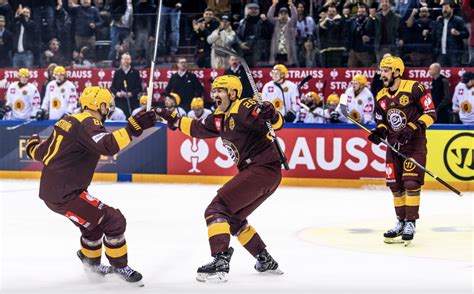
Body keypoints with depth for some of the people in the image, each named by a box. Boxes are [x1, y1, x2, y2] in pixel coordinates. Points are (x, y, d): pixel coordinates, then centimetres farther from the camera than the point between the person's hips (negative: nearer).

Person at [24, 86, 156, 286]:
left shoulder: (69, 121, 12)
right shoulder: (88, 124, -15)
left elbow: (42, 152, 20)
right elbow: (106, 146, -35)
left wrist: (33, 146, 43)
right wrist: (133, 128, -36)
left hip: (50, 190, 10)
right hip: (64, 195, -10)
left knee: (94, 221, 27)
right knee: (113, 221, -4)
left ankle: (90, 261, 46)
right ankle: (120, 267, 12)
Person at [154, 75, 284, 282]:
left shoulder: (243, 108, -12)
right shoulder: (221, 117, 15)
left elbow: (277, 123, -22)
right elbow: (197, 128, 27)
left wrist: (271, 116, -42)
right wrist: (172, 119, 24)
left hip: (263, 168, -10)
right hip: (254, 170, 10)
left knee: (217, 209, -13)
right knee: (234, 218, 21)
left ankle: (220, 263, -23)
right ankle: (266, 261, 26)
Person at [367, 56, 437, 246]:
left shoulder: (414, 88, -12)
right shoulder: (381, 97, 7)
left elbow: (431, 113, -11)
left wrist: (414, 127, -23)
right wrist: (379, 132, -5)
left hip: (414, 143, -6)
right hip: (394, 144, 6)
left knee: (411, 182, -13)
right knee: (395, 185, 8)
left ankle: (410, 223, -5)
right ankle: (401, 222, 21)